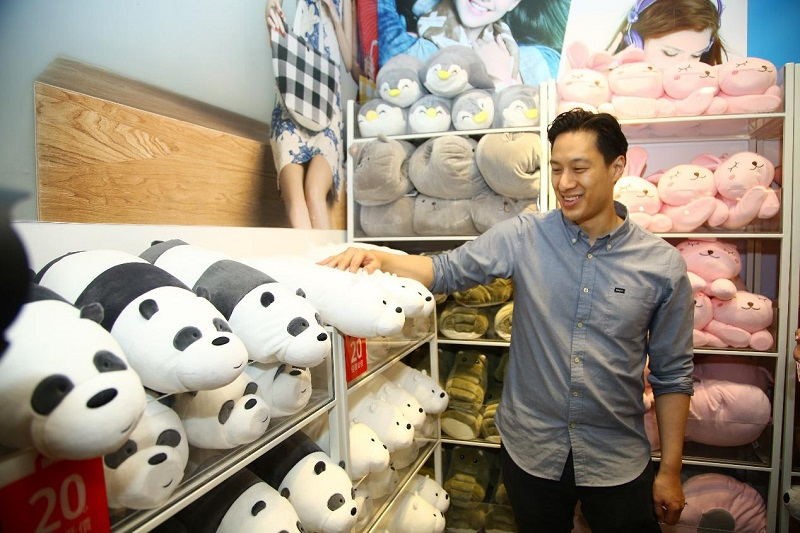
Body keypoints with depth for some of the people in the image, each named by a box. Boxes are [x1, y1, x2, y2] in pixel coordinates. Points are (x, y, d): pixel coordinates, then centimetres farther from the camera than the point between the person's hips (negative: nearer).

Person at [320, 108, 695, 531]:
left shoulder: (663, 265, -8)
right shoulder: (523, 237, -8)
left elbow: (672, 375, -2)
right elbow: (447, 269, -11)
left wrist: (670, 470, 1)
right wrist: (379, 257, -29)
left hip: (618, 462, 0)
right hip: (530, 450, 1)